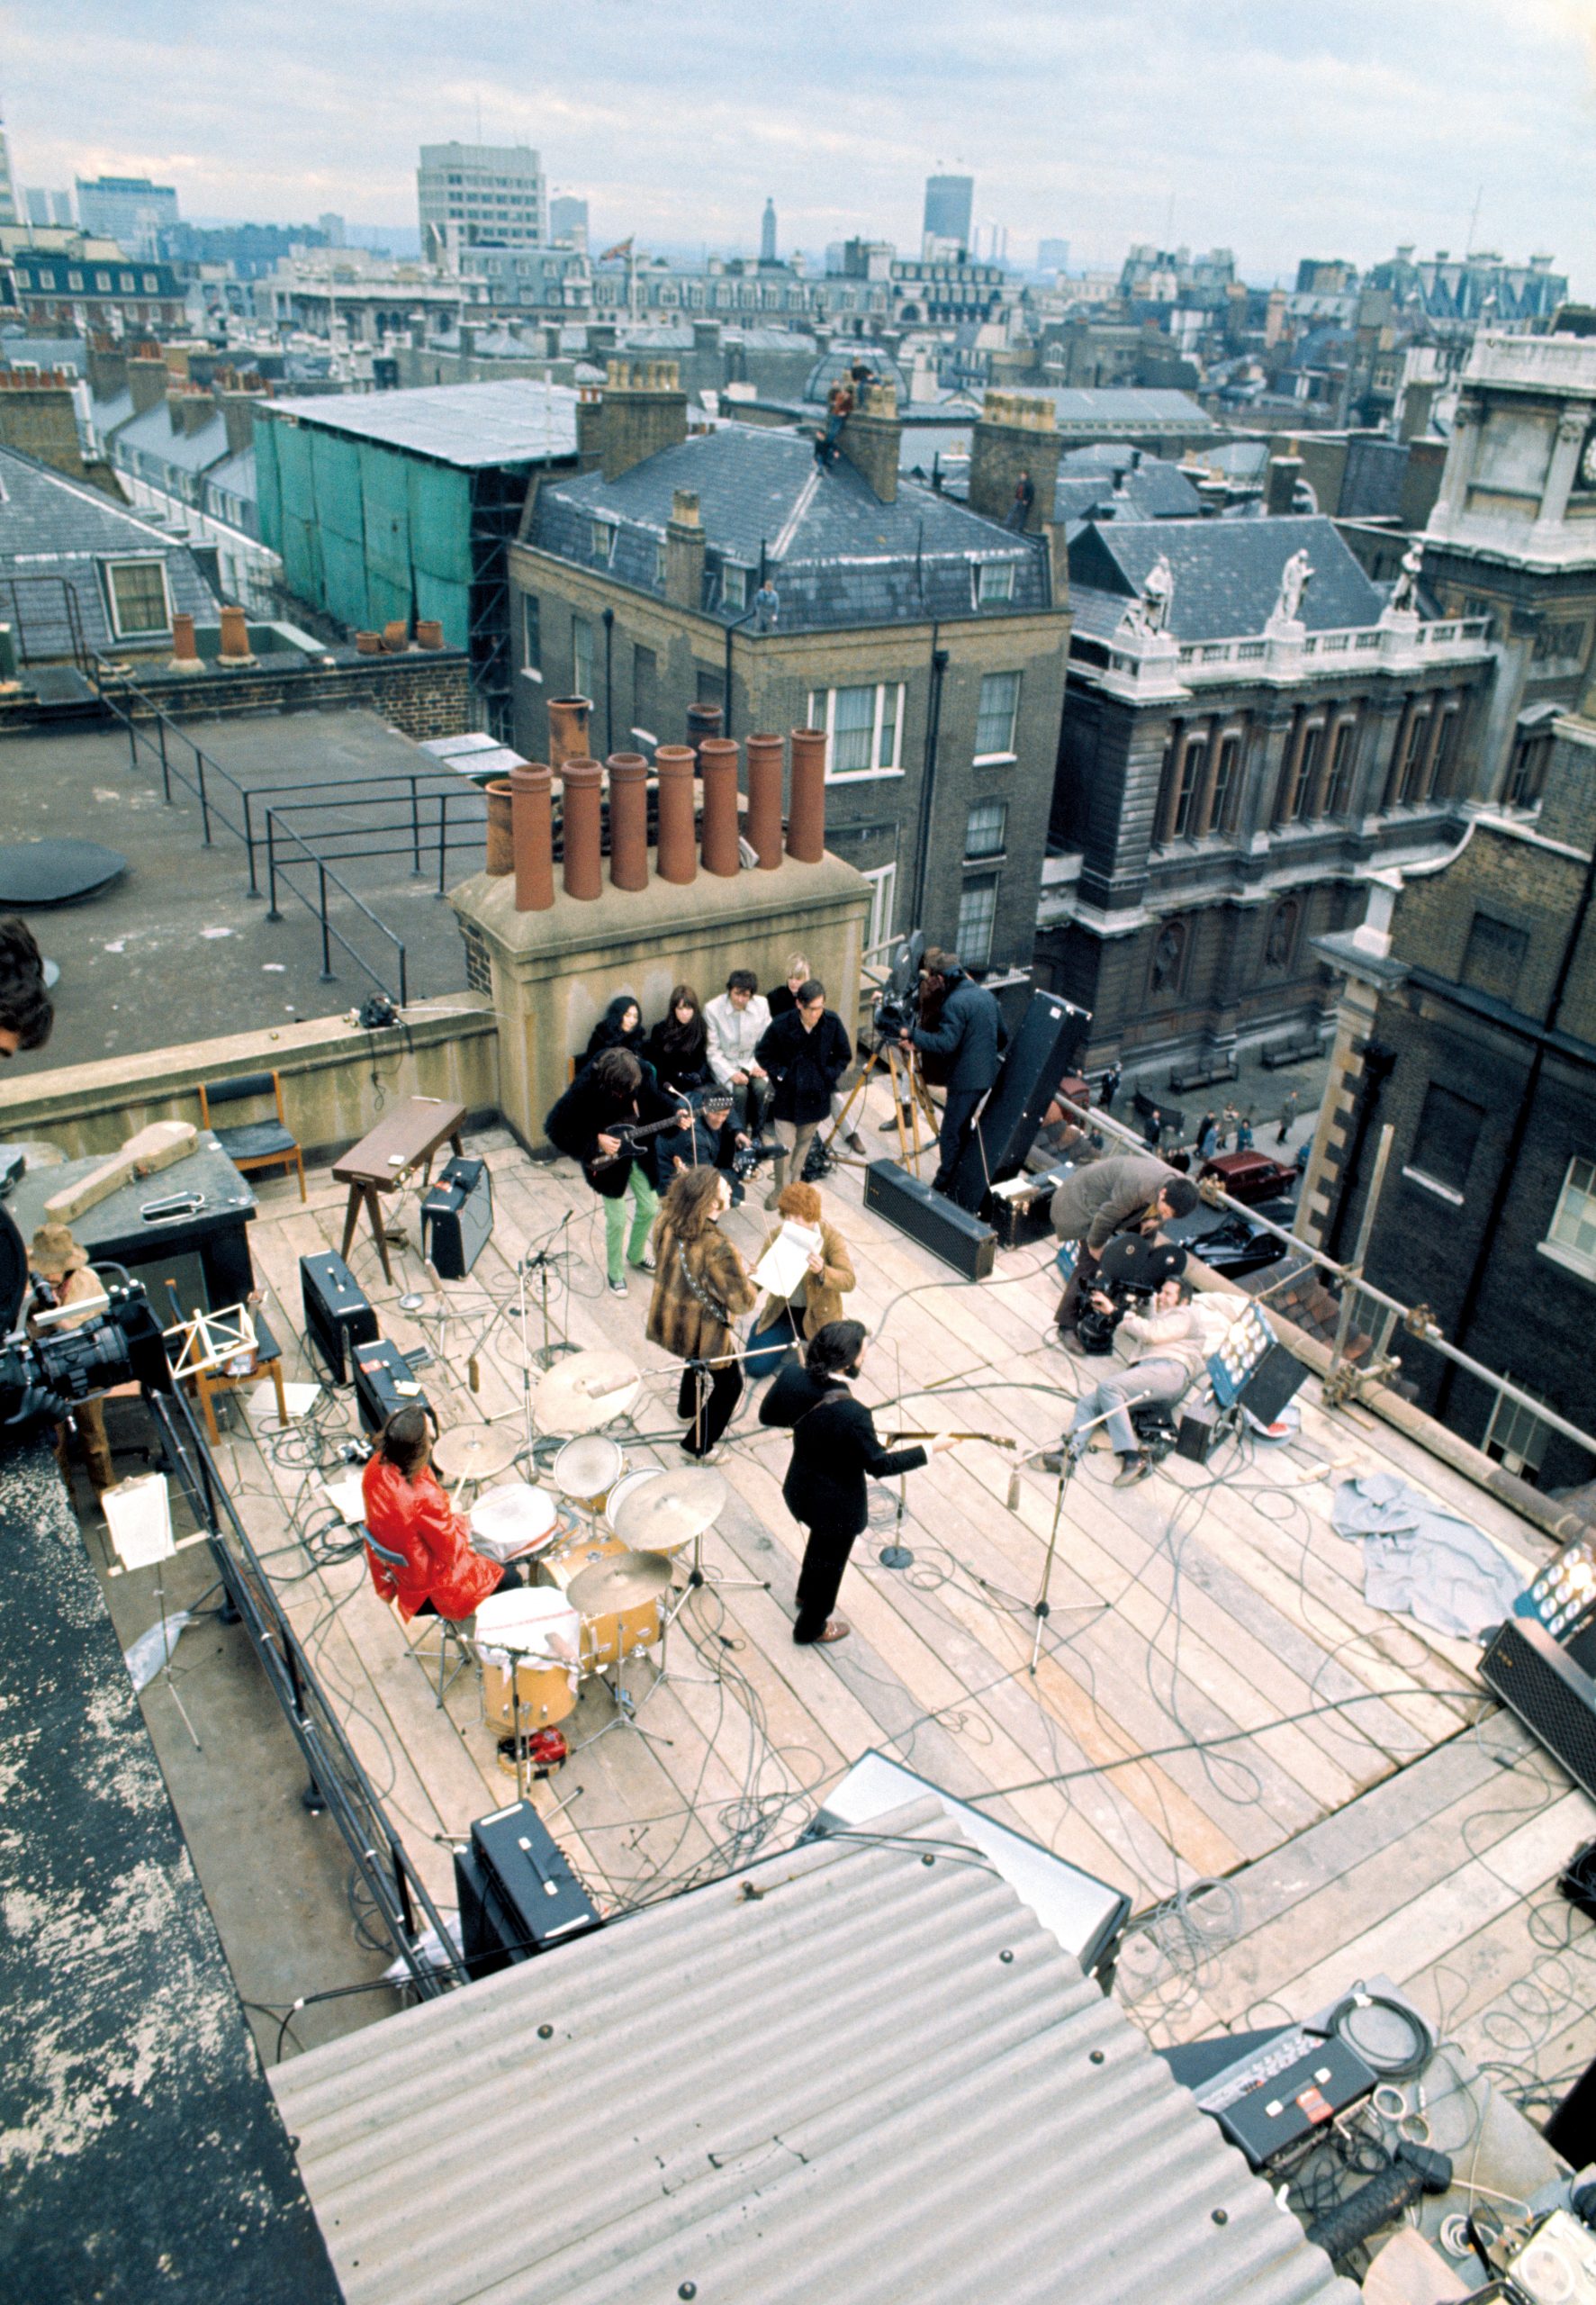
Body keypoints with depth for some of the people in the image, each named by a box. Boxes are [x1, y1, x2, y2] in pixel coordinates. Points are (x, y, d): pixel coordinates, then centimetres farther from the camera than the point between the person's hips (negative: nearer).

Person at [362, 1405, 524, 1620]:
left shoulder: (375, 1467, -18)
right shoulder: (425, 1497, -40)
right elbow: (451, 1552, -24)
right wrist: (456, 1518, -7)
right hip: (429, 1580, -8)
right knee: (511, 1579, 9)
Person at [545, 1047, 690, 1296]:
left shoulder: (641, 1075, -18)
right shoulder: (585, 1089, -31)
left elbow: (653, 1101, 3)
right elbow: (554, 1129, -26)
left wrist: (676, 1114, -15)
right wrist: (596, 1141, -27)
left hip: (636, 1151, 5)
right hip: (606, 1160, -5)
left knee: (649, 1208, 16)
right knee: (617, 1220, 2)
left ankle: (636, 1255, 45)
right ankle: (616, 1273, 28)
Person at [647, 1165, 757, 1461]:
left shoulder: (666, 1221, -17)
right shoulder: (718, 1249, -37)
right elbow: (742, 1302, -27)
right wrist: (745, 1275, -7)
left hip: (668, 1321, 7)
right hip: (701, 1330, -7)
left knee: (698, 1360, 38)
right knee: (729, 1384, 20)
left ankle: (687, 1408, 63)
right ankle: (697, 1446, 34)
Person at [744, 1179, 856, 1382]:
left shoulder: (831, 1237, -19)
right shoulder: (776, 1234, -10)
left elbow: (848, 1281, -27)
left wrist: (822, 1271, -48)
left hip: (820, 1313, -2)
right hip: (781, 1310, 2)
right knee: (755, 1367, -6)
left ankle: (804, 1335, 19)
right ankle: (791, 1335, 23)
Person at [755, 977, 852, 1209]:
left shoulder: (832, 1022, -13)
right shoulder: (782, 1025, -19)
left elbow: (845, 1055, 3)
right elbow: (763, 1053, -2)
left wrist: (829, 1076, -7)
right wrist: (780, 1074, -10)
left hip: (816, 1094, 2)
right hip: (787, 1095, -2)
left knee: (804, 1141, 18)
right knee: (785, 1146, -2)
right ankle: (780, 1188, 21)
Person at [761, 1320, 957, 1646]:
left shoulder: (792, 1374, -20)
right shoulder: (851, 1414, -40)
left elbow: (767, 1414, -2)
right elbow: (880, 1465, -26)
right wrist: (930, 1448, -16)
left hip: (799, 1490, 6)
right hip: (836, 1506, -6)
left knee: (821, 1540, 37)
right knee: (829, 1563, 23)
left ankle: (806, 1594, 64)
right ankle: (810, 1628, 50)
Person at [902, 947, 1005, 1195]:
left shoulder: (955, 1002, -20)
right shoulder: (987, 995, 9)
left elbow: (945, 1044, -27)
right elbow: (1002, 1037, 16)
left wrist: (912, 1035, -18)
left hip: (965, 1079, -9)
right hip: (986, 1074, 9)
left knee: (951, 1133, 0)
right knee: (963, 1128, 21)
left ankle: (943, 1186, 6)